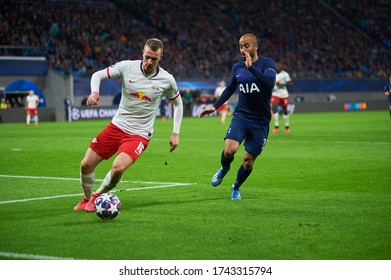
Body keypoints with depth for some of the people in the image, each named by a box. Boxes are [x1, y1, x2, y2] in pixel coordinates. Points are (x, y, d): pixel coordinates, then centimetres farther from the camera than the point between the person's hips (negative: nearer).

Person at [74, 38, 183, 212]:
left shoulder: (166, 80, -7)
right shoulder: (127, 67, -8)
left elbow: (177, 103, 10)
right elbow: (98, 75, 1)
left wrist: (176, 133, 4)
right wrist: (94, 92, -21)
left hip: (139, 134, -2)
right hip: (117, 126, 2)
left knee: (118, 168, -27)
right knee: (86, 165, -2)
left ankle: (97, 197, 3)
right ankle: (86, 199, 28)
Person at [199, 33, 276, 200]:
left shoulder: (267, 63, -7)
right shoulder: (237, 67, 6)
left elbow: (270, 83, -27)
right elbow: (230, 88, 23)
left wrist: (251, 67, -30)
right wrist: (215, 107, 19)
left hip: (261, 121, -2)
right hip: (241, 115, 2)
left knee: (248, 160, 2)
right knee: (229, 149, -22)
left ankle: (236, 187, 31)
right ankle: (224, 169, 13)